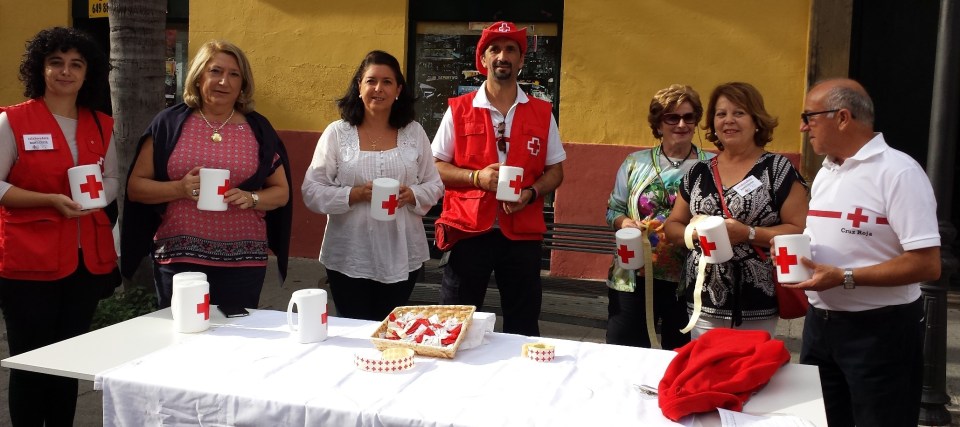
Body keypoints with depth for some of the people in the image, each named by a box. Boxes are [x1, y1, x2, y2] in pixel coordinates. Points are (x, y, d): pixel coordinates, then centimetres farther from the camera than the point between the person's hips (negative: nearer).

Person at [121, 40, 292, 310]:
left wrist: (251, 198, -10)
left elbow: (281, 192, 10)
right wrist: (179, 189, -12)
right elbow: (135, 187, 5)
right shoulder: (169, 123, 4)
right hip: (179, 260, 0)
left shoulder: (258, 129, 7)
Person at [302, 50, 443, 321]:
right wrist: (355, 194, -18)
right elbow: (311, 191, -3)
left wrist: (412, 195, -12)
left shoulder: (414, 133, 6)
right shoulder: (337, 133, -1)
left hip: (402, 256, 2)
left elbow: (434, 186, 10)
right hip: (349, 258, -2)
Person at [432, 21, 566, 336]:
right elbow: (435, 167, 2)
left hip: (522, 233, 1)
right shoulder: (458, 110, 2)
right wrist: (477, 177, -14)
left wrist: (531, 193, -11)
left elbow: (555, 171, 9)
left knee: (523, 328, 9)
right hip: (468, 230, -1)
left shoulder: (542, 113, 6)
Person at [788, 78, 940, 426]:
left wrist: (844, 277, -24)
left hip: (880, 329, -8)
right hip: (820, 322, 8)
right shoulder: (825, 173, 11)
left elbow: (927, 264, -22)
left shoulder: (898, 171, -16)